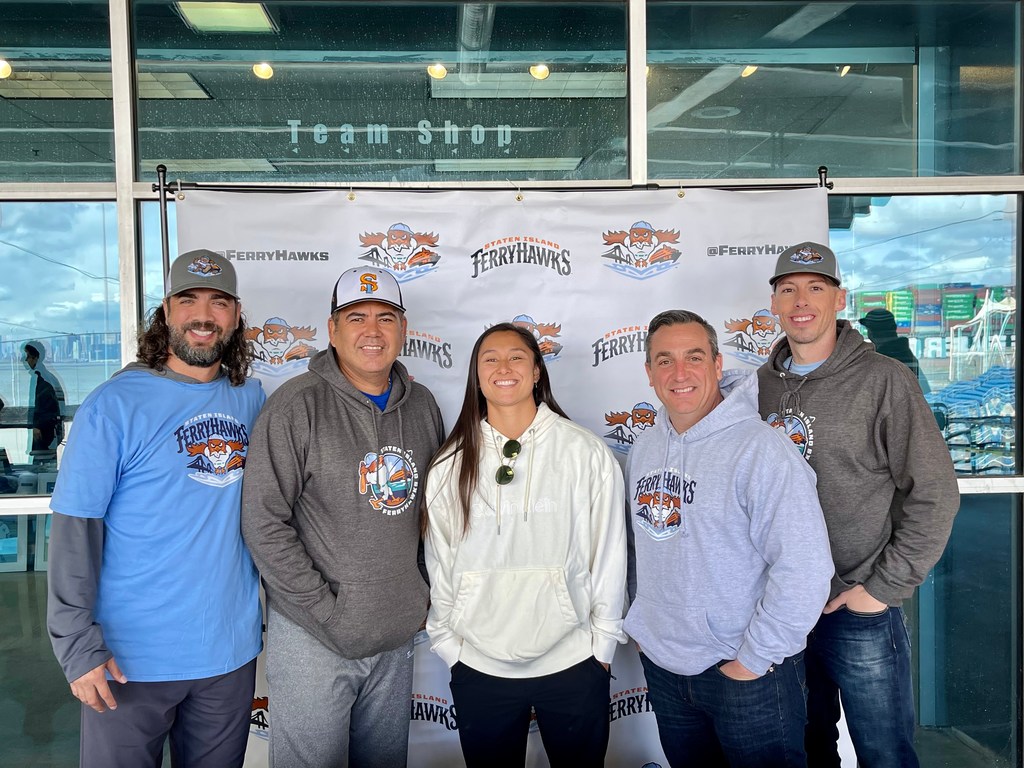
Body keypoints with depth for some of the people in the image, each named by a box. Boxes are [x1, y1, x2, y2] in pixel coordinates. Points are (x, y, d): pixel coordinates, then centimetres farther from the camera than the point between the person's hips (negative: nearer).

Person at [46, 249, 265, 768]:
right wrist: (78, 645, -15)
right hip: (130, 655, -4)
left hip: (231, 650, 4)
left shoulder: (251, 398, 2)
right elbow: (74, 529, -12)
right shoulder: (114, 405, -11)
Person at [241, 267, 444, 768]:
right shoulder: (298, 405, -13)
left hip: (397, 634, 5)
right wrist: (327, 611, -15)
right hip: (312, 638, -5)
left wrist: (424, 595, 6)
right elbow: (264, 523, -15)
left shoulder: (421, 404, 4)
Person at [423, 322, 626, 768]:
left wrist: (603, 644, 1)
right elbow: (440, 565, 4)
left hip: (573, 664, -1)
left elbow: (608, 557, -2)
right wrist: (448, 645, 6)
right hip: (478, 668, 1)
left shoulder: (586, 453, -7)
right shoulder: (450, 466, -2)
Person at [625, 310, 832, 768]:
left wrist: (753, 661, -17)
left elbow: (804, 569, -22)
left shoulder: (760, 448, -19)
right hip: (662, 668, 6)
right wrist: (641, 626, 9)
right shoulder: (644, 447, 2)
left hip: (749, 678, -6)